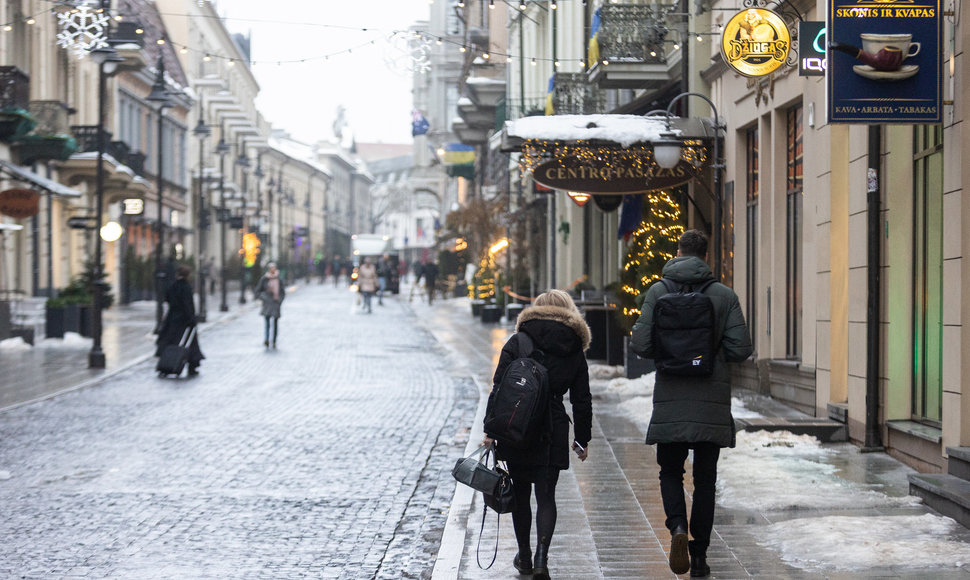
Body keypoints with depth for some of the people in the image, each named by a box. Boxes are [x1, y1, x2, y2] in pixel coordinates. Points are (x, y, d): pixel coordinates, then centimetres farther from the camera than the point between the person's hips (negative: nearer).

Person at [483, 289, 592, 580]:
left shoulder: (518, 343, -1)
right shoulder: (575, 351, 5)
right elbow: (582, 400, 7)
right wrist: (582, 439, 15)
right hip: (553, 433, 1)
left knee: (521, 493, 14)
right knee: (546, 495, 5)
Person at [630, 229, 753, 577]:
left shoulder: (657, 292, -2)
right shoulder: (725, 295, -1)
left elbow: (641, 346, -7)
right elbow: (740, 349, -6)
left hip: (671, 401, 0)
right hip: (712, 403, 0)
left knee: (670, 471, 14)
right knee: (705, 478, 10)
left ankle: (677, 526, -13)